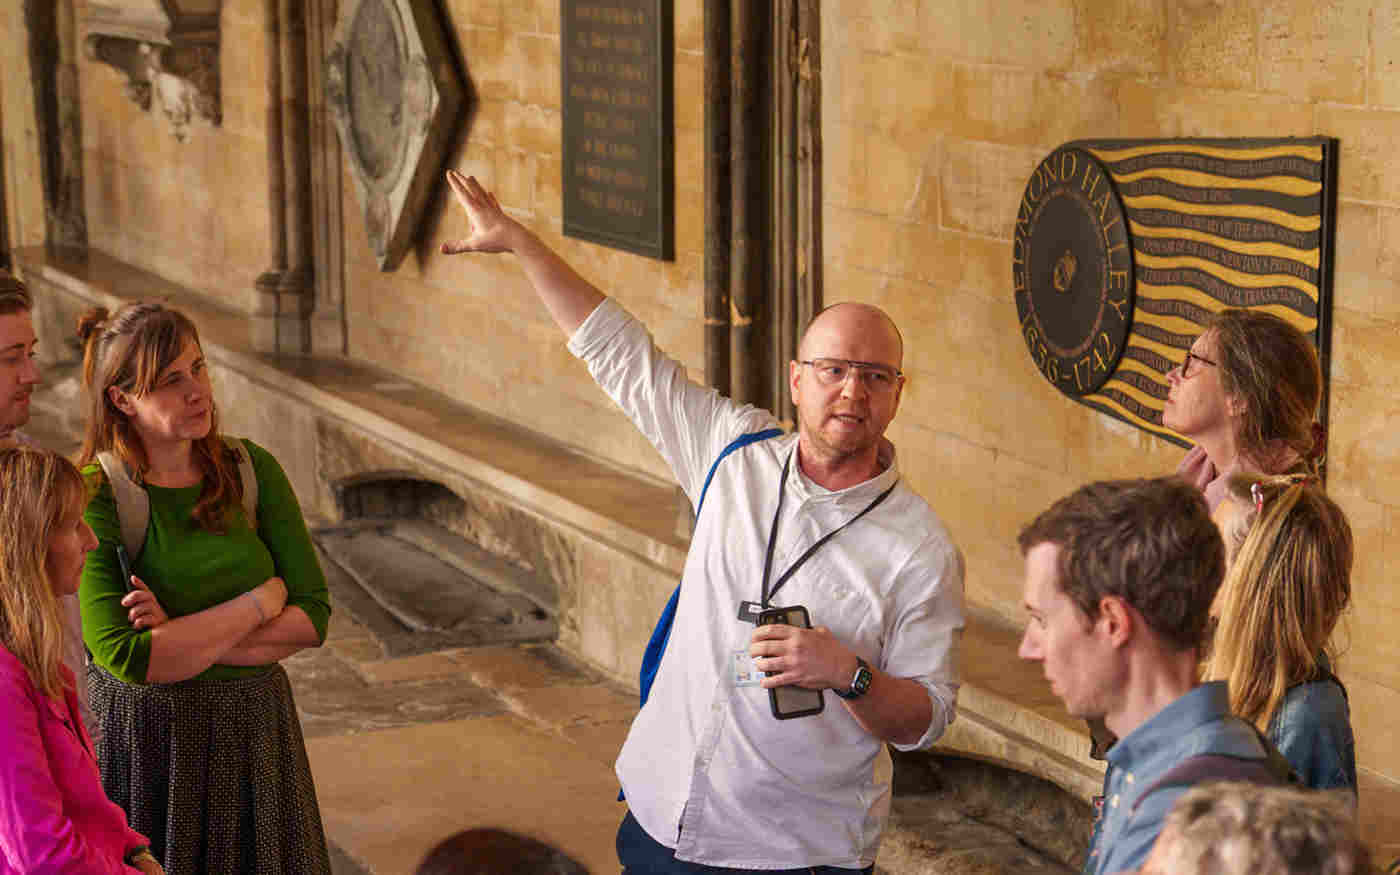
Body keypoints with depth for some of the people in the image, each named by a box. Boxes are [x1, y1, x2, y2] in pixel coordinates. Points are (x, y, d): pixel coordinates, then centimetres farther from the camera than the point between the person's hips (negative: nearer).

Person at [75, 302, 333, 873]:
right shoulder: (94, 499, -13)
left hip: (252, 731, 4)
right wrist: (259, 601, -16)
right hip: (143, 735, -3)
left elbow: (313, 619, -5)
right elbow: (127, 656, -22)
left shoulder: (251, 469, -2)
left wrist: (180, 637, -16)